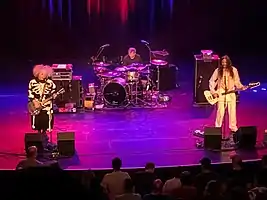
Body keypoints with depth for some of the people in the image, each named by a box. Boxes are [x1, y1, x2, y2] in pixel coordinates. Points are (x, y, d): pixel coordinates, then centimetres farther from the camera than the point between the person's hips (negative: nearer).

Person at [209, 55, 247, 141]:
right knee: (220, 112, -3)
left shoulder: (234, 70, 0)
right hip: (221, 94, -1)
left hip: (231, 93, 1)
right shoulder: (218, 70, -2)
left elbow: (237, 82, 5)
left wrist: (241, 87, -12)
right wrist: (213, 91, -4)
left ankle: (233, 129, 16)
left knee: (232, 111, 3)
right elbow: (211, 81, 4)